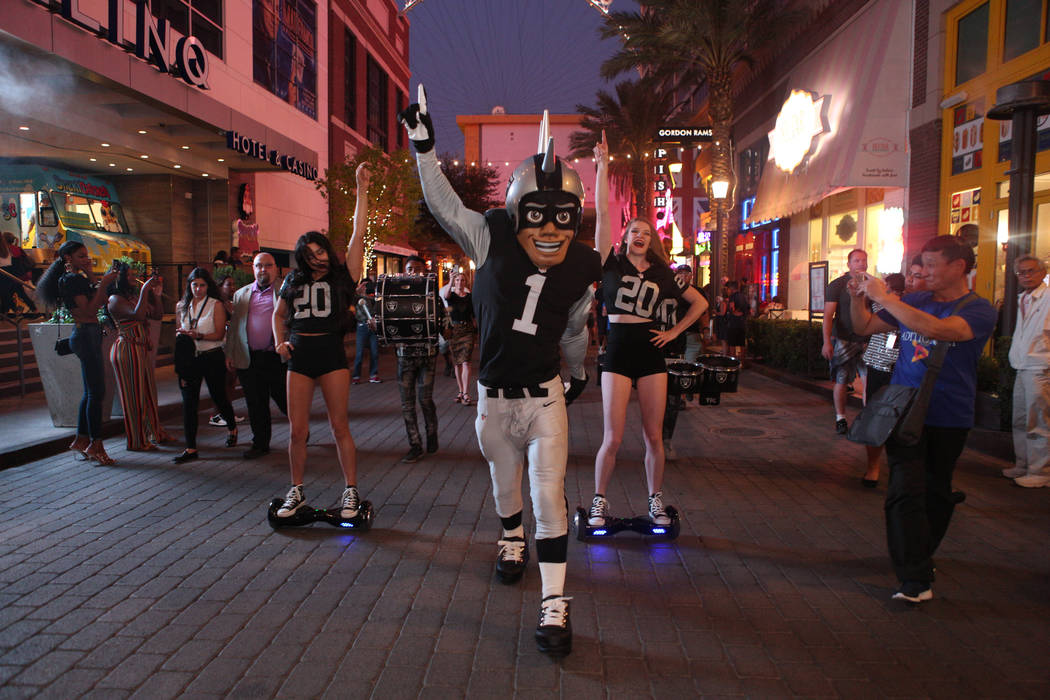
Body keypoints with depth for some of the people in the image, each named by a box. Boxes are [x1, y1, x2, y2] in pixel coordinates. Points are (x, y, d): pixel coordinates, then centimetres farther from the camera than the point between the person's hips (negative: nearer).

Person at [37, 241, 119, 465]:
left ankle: (81, 439, 20)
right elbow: (89, 309, -17)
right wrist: (102, 283, -19)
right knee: (96, 392, -9)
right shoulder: (70, 279, -10)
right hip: (85, 335, -10)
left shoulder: (79, 278, 17)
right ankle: (95, 444, -5)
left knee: (90, 391, 13)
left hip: (90, 334, 10)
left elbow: (100, 301, 15)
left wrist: (94, 277, 8)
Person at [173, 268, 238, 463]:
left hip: (212, 357, -3)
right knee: (189, 402, -3)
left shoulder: (216, 305, -4)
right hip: (189, 358, 3)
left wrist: (199, 336, -23)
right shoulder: (182, 306, 9)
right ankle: (191, 449, 0)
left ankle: (232, 428, 38)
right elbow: (179, 332, 19)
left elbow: (220, 334, -8)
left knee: (219, 397, 9)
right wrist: (181, 336, -4)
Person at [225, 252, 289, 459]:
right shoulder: (241, 294, 17)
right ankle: (260, 443, 23)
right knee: (256, 405, 10)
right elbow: (233, 326, 18)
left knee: (285, 401, 2)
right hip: (249, 360, 4)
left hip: (277, 357, -4)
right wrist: (229, 354, 13)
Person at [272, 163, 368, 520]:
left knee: (339, 427, 0)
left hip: (332, 354, -3)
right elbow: (278, 314, 25)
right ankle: (296, 491, 21)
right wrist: (280, 342, 5)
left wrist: (362, 188, -11)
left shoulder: (342, 276, 0)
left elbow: (359, 234, -7)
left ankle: (351, 491, 10)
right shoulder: (294, 282, 12)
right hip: (299, 356, 4)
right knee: (297, 430, 6)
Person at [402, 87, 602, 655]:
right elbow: (443, 204, 2)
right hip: (494, 396, 1)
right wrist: (424, 147, 0)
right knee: (504, 483, 21)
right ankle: (512, 539, 53)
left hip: (545, 396, -1)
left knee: (548, 496, -8)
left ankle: (554, 603, 3)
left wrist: (578, 372, 24)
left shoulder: (582, 267, -6)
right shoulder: (492, 239, -13)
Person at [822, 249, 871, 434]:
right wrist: (827, 342, -15)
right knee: (841, 380, 1)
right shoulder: (837, 285, -1)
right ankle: (840, 418, 14)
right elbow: (828, 316, -7)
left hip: (866, 340, 3)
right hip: (843, 340, -3)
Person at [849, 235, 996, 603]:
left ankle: (921, 555, 36)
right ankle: (916, 580, -8)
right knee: (906, 490, -10)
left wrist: (884, 297, -26)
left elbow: (934, 329, -29)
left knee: (936, 493, 14)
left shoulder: (979, 310, -9)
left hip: (949, 418, -2)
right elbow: (864, 327, 14)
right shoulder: (914, 301, 5)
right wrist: (858, 297, -3)